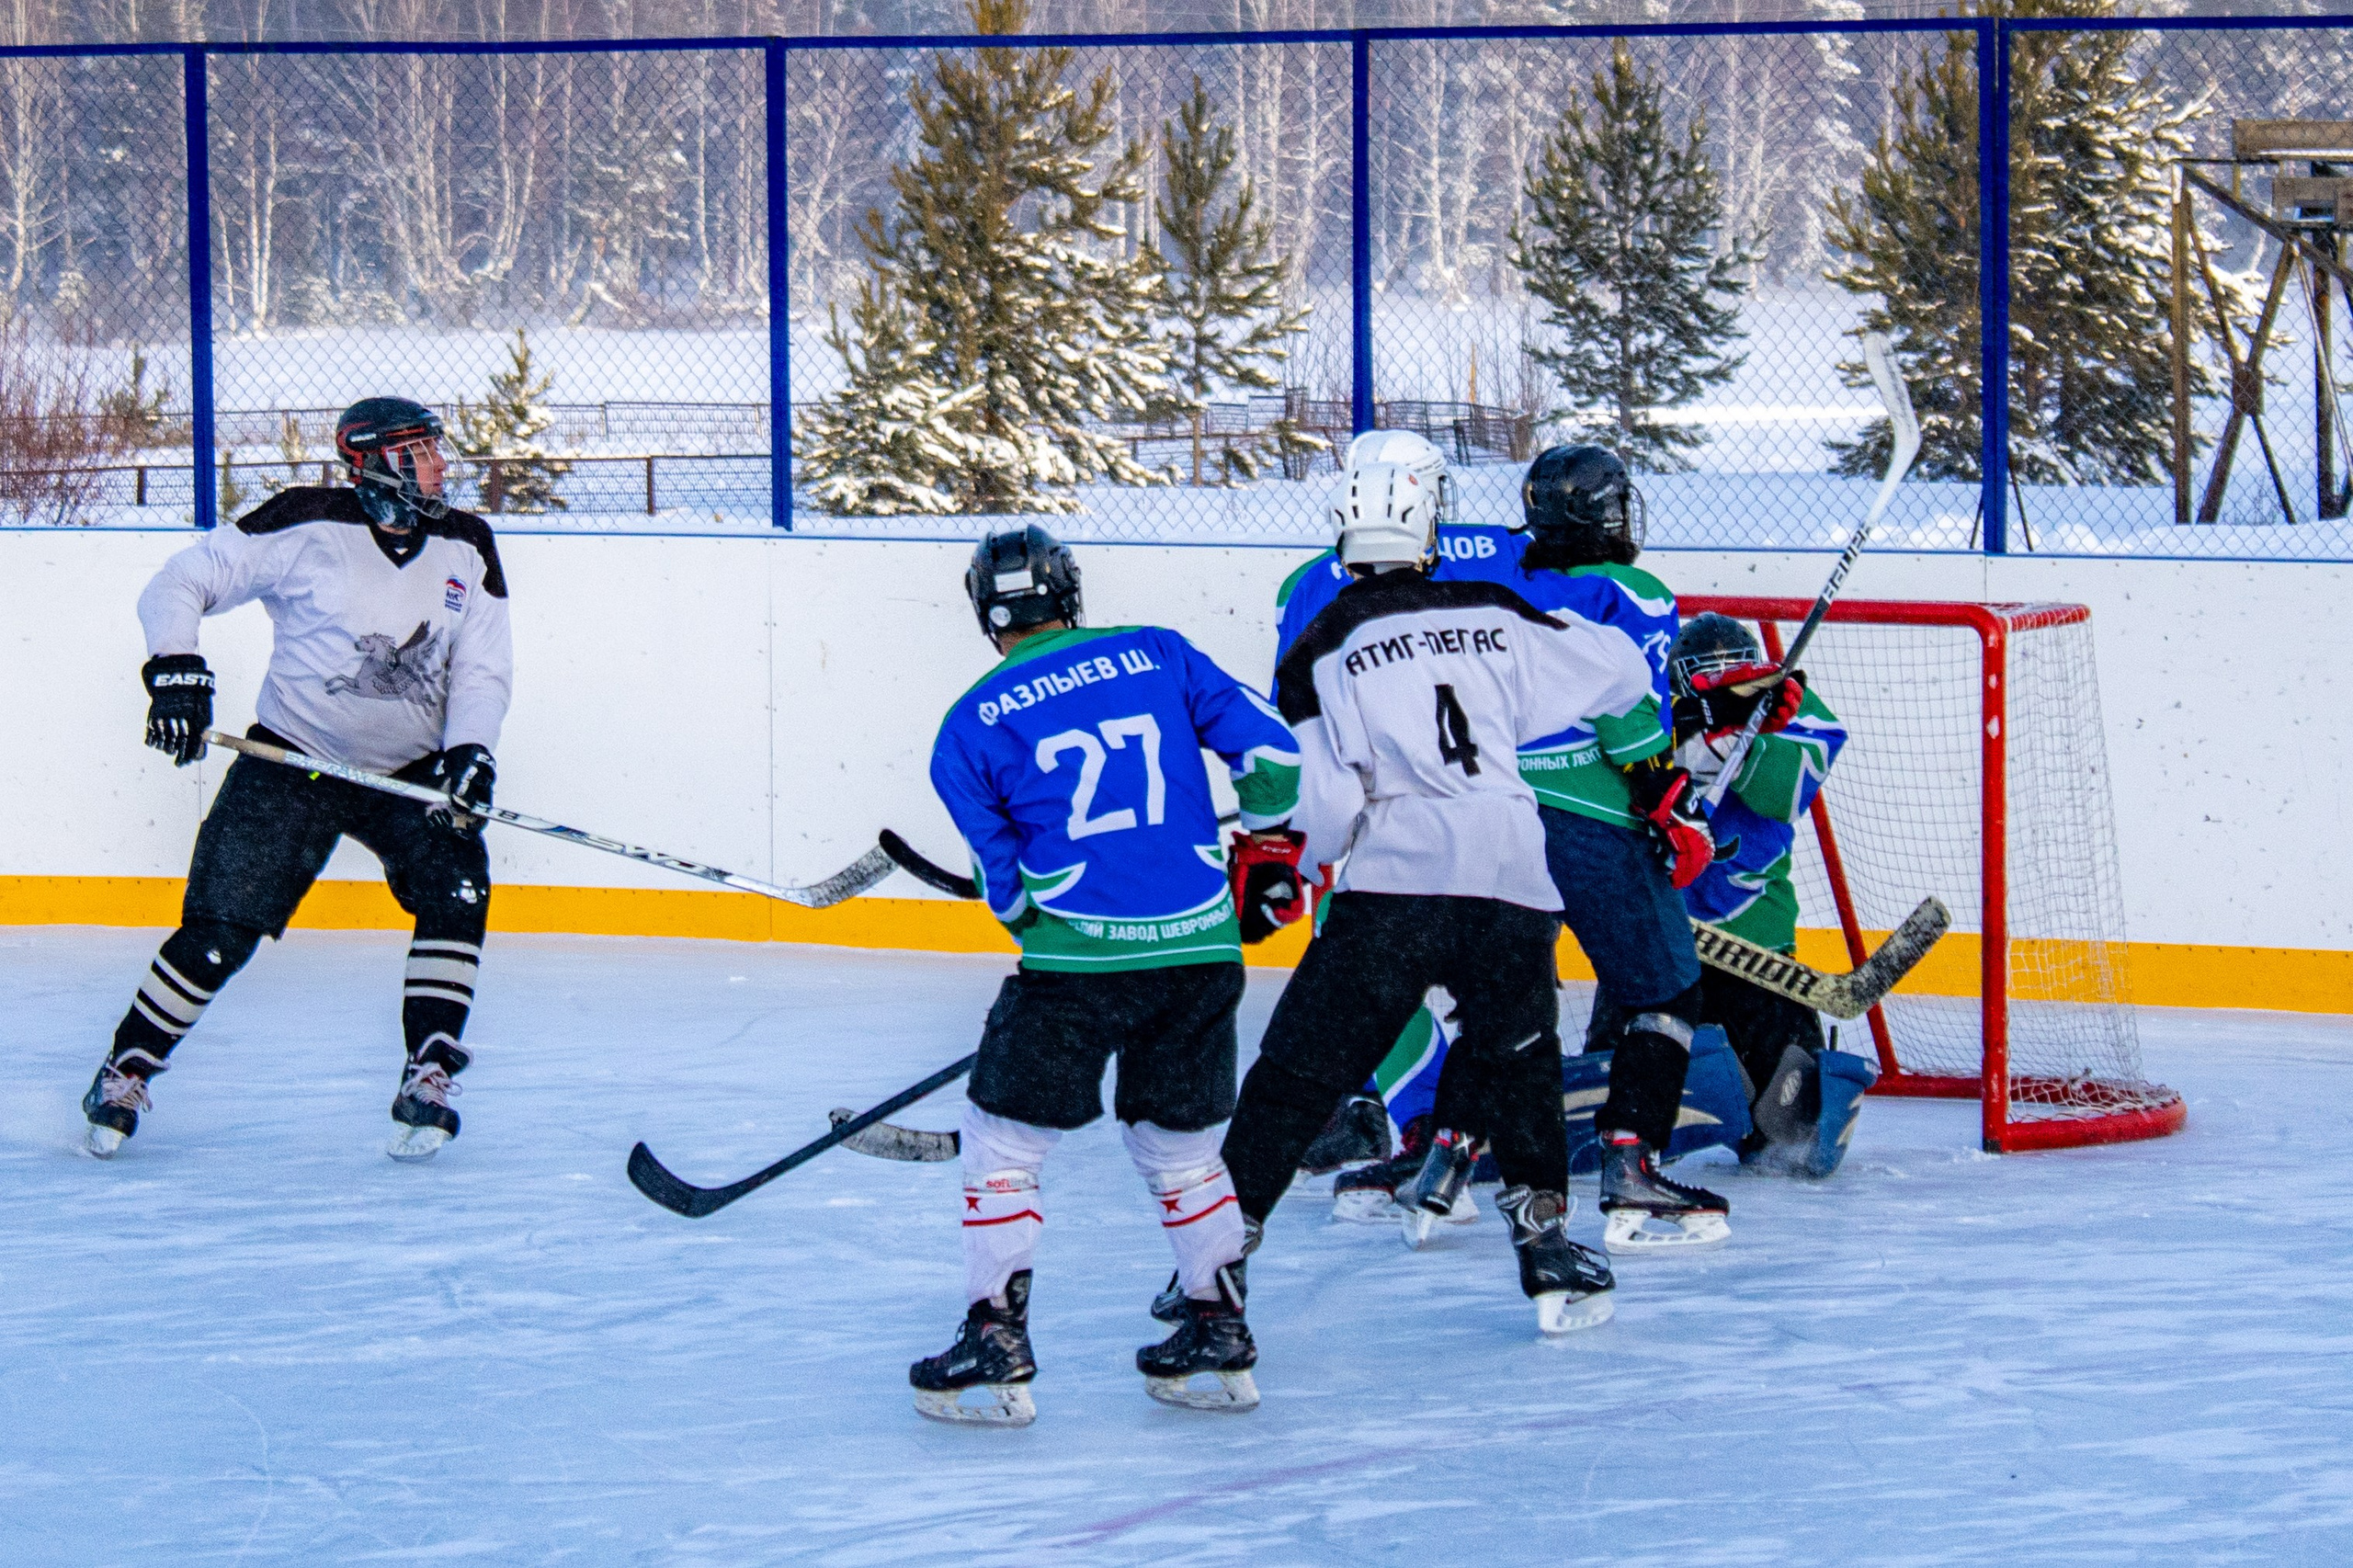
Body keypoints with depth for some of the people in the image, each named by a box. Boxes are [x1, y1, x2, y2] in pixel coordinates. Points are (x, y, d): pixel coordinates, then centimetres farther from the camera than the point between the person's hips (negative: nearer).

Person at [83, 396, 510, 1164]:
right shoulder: (308, 526, -13)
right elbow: (182, 582, -8)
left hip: (408, 772, 3)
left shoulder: (467, 548, 0)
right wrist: (177, 669, -24)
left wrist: (468, 754, -17)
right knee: (220, 930, -9)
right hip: (293, 758, -3)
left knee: (458, 886, -20)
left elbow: (482, 668, 0)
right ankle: (125, 1073, 10)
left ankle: (427, 1081, -11)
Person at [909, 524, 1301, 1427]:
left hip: (1078, 958, -4)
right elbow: (1269, 752, 6)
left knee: (1002, 1142, 9)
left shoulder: (973, 726, 5)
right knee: (1180, 1146, 20)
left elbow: (1005, 881, 10)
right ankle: (1220, 1343, 22)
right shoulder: (1159, 655, 9)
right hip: (1202, 947, 4)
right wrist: (1271, 850, 24)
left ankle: (996, 1350, 5)